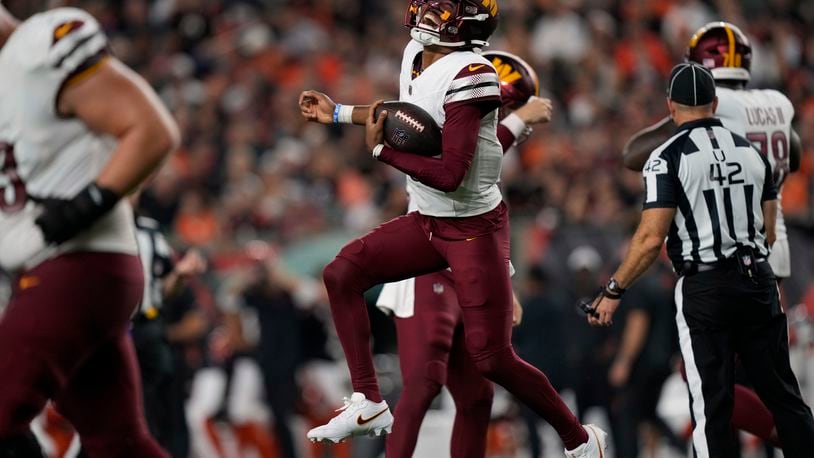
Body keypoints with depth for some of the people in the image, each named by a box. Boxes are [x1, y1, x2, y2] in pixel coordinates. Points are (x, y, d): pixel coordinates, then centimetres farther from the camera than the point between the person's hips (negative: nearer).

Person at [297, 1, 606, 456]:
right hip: (429, 222, 9)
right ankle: (368, 402, 6)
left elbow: (450, 175, -29)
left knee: (493, 359, -7)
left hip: (474, 228, -8)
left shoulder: (467, 76, -25)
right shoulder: (416, 54, 1)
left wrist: (380, 150, -22)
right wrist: (339, 113, 24)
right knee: (343, 273, 0)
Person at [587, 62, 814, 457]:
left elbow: (651, 239, -14)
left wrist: (613, 292, -5)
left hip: (706, 289, -4)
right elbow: (769, 232, 12)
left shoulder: (668, 157, -8)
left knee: (712, 405, -1)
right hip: (758, 281, 4)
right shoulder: (751, 151, 8)